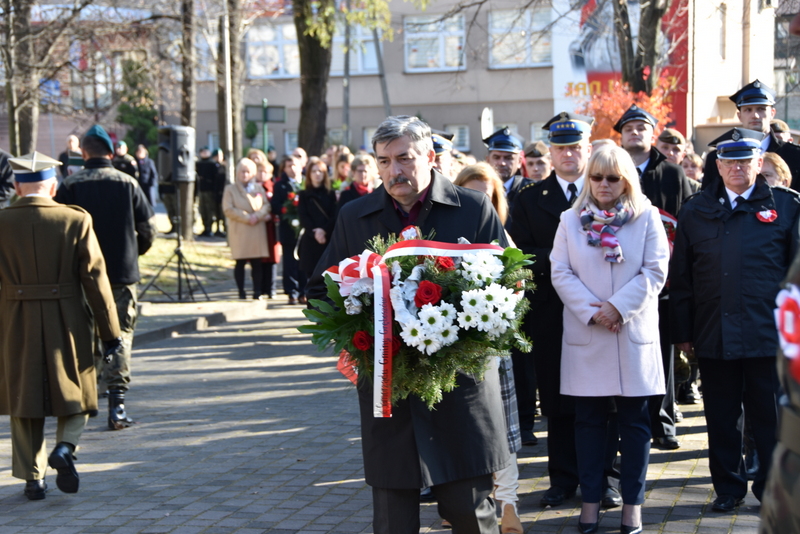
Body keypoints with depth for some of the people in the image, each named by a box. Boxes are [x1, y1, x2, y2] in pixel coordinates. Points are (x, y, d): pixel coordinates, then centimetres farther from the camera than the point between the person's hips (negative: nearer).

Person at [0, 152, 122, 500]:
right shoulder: (76, 221, -7)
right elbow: (95, 278, -7)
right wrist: (110, 330, -1)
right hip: (67, 326, -1)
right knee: (75, 393, 16)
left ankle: (32, 477, 15)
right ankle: (65, 447, -7)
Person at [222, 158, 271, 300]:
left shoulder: (259, 188, 14)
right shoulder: (230, 189, 4)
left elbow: (266, 205, 9)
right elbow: (228, 209, -6)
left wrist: (258, 216, -11)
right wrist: (247, 217, -12)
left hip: (257, 230, 2)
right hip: (239, 231, -2)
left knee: (257, 263, 0)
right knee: (240, 263, -1)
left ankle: (257, 292, 4)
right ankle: (241, 292, 5)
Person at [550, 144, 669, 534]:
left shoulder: (647, 217, 4)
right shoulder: (571, 220, 8)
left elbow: (656, 271, -4)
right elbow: (560, 272, 1)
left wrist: (619, 306, -14)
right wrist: (590, 311, -12)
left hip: (634, 334, -1)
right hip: (585, 335, 1)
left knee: (634, 421, 3)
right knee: (588, 420, 5)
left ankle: (632, 503, 10)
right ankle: (590, 499, 12)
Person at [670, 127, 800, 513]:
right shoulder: (697, 211, 10)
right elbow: (680, 276, 10)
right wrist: (682, 332, 6)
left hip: (769, 335, -2)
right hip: (714, 336, 2)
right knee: (722, 419, 10)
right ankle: (728, 487, 23)